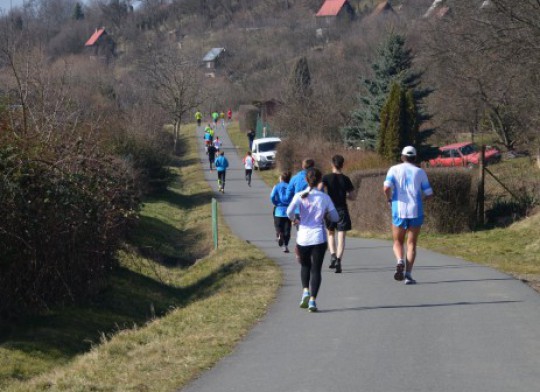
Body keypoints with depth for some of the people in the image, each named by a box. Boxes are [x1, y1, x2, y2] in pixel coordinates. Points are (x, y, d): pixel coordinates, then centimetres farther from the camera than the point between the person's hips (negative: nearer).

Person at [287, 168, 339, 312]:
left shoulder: (299, 196, -5)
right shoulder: (324, 197, -2)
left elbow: (289, 212, -17)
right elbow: (335, 217, 1)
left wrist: (295, 220, 4)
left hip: (303, 237, 1)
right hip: (319, 238, -1)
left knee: (305, 266, 22)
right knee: (316, 269, 3)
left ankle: (305, 291, 3)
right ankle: (312, 299, -6)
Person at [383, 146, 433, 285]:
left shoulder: (394, 169, 3)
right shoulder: (420, 172, 5)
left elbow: (387, 187, -13)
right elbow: (429, 194, 3)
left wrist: (389, 199, 6)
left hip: (399, 211, 0)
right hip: (416, 211, 0)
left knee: (397, 242, 13)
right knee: (411, 244, 6)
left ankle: (400, 261, -18)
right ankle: (408, 274, -6)